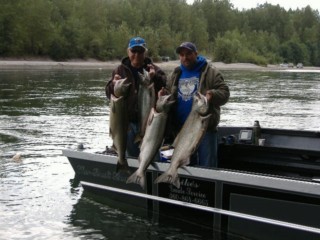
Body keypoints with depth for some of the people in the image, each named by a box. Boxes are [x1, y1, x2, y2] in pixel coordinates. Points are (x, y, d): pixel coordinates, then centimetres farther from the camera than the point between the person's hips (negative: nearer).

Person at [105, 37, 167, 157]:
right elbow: (109, 94, 1)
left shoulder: (154, 70, 2)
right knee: (131, 156, 13)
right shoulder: (120, 70, 6)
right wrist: (114, 85, -21)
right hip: (128, 122, 1)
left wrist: (155, 78, -29)